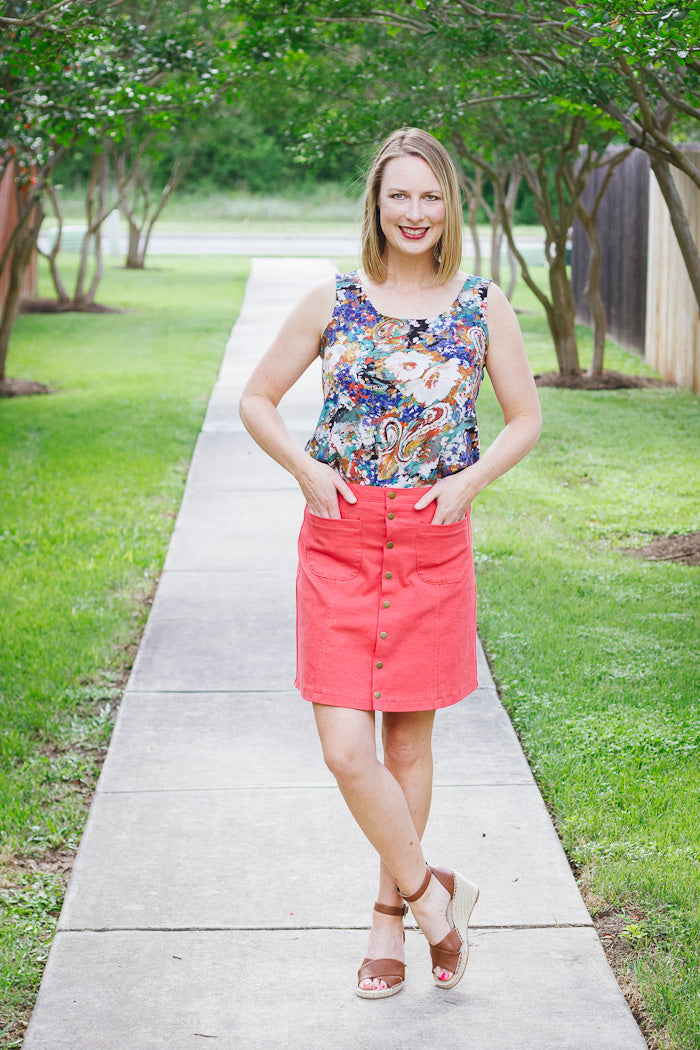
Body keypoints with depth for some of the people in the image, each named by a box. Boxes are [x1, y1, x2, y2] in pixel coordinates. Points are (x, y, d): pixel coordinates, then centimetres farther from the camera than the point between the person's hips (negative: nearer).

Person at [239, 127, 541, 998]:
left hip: (433, 542, 0)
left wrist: (469, 480, -7)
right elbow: (256, 399, 10)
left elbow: (526, 419, 10)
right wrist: (306, 468, -7)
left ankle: (391, 915, 26)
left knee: (410, 739, 10)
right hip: (339, 539, 0)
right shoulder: (333, 302, 2)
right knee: (344, 751, -9)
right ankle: (433, 893, 11)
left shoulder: (483, 305, 3)